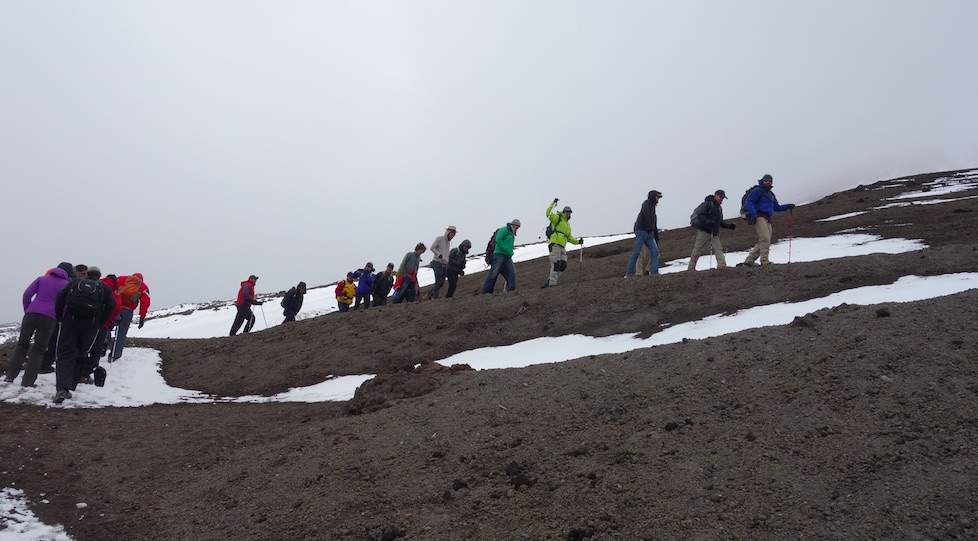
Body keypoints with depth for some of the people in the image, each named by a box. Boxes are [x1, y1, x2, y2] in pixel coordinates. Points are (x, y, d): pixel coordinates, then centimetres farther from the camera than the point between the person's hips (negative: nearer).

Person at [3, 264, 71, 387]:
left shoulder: (42, 278, 16)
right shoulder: (67, 285, 12)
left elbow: (27, 294, 6)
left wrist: (27, 310, 12)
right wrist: (59, 318, 15)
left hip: (31, 314, 2)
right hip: (50, 318, -2)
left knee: (22, 344, 16)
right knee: (39, 349, 4)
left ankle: (10, 375, 13)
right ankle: (28, 381, -1)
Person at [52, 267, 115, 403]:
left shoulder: (74, 283, 19)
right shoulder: (103, 287, 17)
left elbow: (60, 298, 3)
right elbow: (111, 305, 2)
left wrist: (60, 317, 10)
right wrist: (100, 323, 9)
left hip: (69, 321, 0)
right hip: (91, 325, 0)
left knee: (65, 355, 1)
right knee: (79, 356, 14)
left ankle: (62, 388, -17)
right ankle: (69, 387, 10)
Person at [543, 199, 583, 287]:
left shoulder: (567, 225, 27)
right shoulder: (557, 218, 4)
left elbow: (569, 238, 30)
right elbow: (548, 214, -14)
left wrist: (578, 241, 17)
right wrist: (553, 203, -20)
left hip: (562, 247, 8)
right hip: (554, 244, -8)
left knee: (563, 265, -2)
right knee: (555, 264, -15)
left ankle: (550, 280, 5)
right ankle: (552, 283, -16)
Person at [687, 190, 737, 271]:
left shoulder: (719, 208, 18)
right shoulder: (707, 204, -7)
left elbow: (720, 223, 24)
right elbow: (700, 216, -17)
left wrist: (729, 226, 9)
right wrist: (710, 223, -27)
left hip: (714, 233, 7)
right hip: (704, 231, -7)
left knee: (718, 249, -10)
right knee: (697, 250, -1)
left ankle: (722, 265, -22)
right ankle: (691, 268, 7)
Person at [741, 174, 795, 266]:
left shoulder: (770, 194, 24)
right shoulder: (757, 191, -1)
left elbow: (777, 207, 28)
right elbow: (748, 202, -12)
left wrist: (787, 206, 13)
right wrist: (753, 213, -26)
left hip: (767, 219, 9)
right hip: (759, 217, -9)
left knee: (762, 242, 6)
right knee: (765, 239, -17)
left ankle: (749, 260, 10)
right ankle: (764, 261, -17)